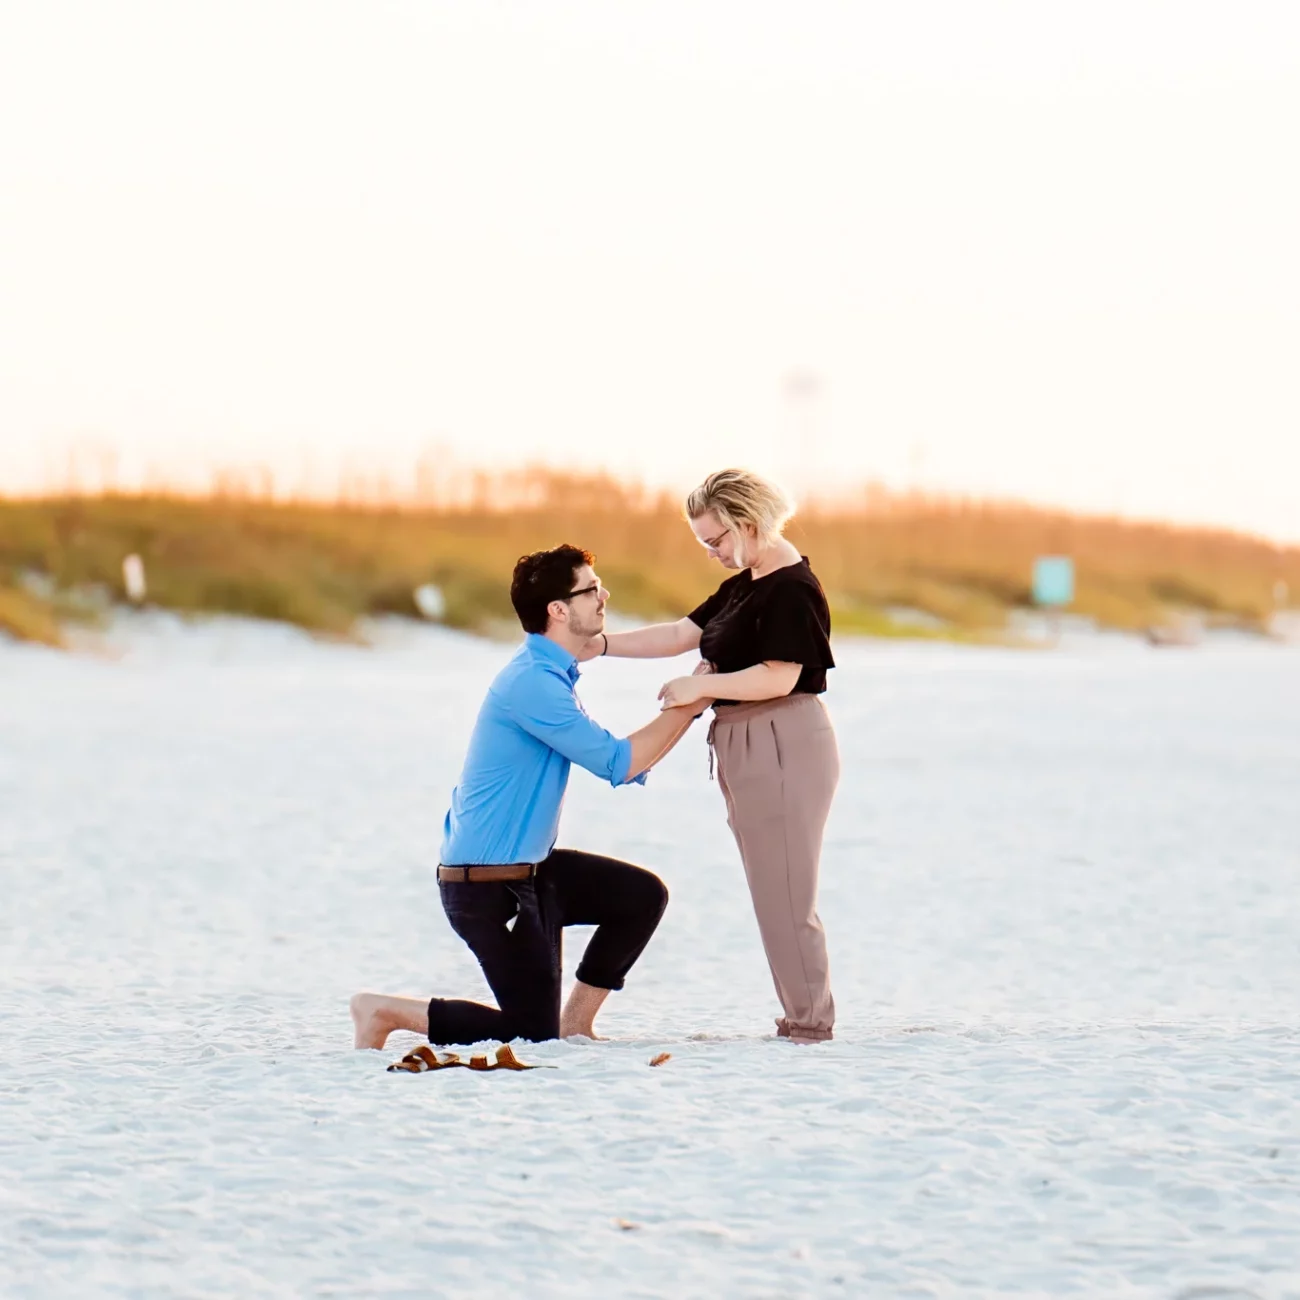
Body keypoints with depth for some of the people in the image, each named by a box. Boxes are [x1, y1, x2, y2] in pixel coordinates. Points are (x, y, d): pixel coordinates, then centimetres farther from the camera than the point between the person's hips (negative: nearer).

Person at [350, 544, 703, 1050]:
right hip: (486, 886, -10)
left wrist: (687, 706, 6)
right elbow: (617, 764, -19)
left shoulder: (552, 676, 12)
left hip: (527, 870, 10)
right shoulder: (532, 683, -21)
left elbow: (620, 762, 15)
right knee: (533, 1031, -5)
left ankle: (576, 1021, 15)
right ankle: (384, 1011, 4)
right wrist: (687, 705, -12)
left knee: (643, 894, 6)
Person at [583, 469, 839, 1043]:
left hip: (784, 749, -10)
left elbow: (778, 677, -22)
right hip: (747, 750, 10)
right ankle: (802, 1015, 14)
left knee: (783, 893, -7)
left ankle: (810, 1022, -2)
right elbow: (681, 634, 17)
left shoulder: (792, 588, -15)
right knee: (774, 891, 11)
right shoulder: (744, 586, 17)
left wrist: (700, 687, -17)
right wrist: (601, 644, 11)